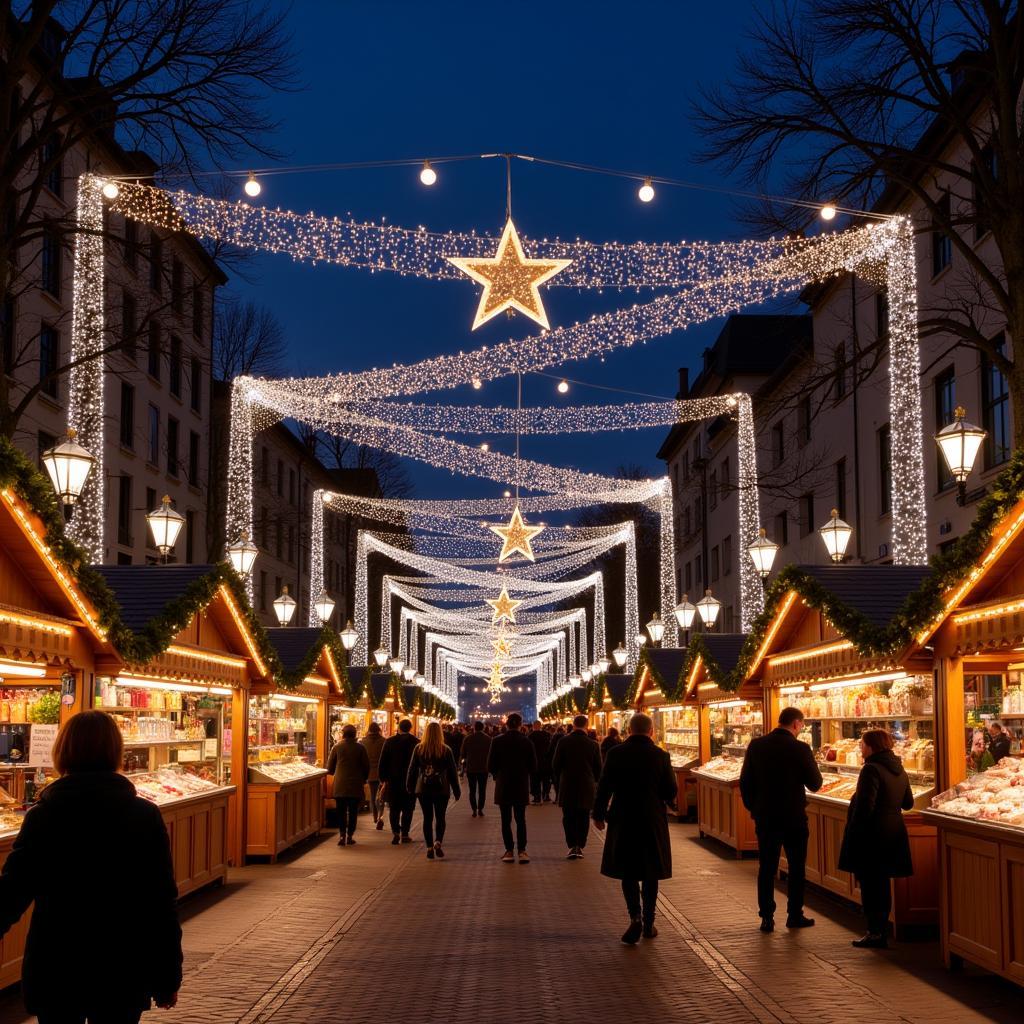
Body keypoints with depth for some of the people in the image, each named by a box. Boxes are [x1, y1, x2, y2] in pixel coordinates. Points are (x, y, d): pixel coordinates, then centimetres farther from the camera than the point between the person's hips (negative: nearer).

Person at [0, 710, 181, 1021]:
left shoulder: (43, 816, -8)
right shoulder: (145, 816, -5)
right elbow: (163, 904, -4)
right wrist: (167, 977, 4)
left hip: (55, 971, 0)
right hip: (123, 973, 0)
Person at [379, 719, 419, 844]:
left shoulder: (389, 741, -1)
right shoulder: (415, 742, -7)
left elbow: (383, 762, 1)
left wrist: (384, 778, 8)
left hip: (393, 780, 1)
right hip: (410, 780, -1)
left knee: (394, 808, 9)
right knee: (407, 808, 7)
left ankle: (395, 832, -4)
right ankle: (404, 834, 6)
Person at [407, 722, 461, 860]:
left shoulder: (419, 749, -1)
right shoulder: (446, 750, -4)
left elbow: (412, 769, 4)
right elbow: (453, 771, 2)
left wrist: (410, 786, 15)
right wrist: (456, 790, 10)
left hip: (423, 788, 1)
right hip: (441, 789, -1)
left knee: (427, 818, 7)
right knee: (440, 817, 8)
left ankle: (429, 848, 4)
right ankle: (438, 842, -13)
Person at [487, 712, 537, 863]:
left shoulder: (497, 741, -9)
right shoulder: (527, 742, -7)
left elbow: (490, 766, -6)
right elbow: (533, 767, -1)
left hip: (503, 786, -1)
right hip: (521, 786, 1)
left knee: (506, 820, 7)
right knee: (520, 819, 9)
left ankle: (509, 851, 5)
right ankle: (522, 851, 2)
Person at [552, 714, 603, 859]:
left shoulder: (563, 742, -7)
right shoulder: (593, 745, -5)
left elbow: (555, 766, -3)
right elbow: (598, 769, 2)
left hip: (567, 787, -1)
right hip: (586, 787, 1)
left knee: (569, 818, 7)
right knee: (583, 818, 9)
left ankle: (572, 846, -2)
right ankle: (580, 846, 7)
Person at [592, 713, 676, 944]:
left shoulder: (616, 754, -7)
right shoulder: (661, 756, -7)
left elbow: (604, 787, -5)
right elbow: (671, 791, -3)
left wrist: (598, 814, 7)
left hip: (623, 821, 0)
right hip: (653, 821, 0)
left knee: (627, 871, 9)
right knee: (650, 873, 13)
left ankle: (635, 917, -12)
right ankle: (648, 923, 17)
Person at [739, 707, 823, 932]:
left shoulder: (756, 745, -3)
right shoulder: (800, 748, -14)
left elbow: (744, 782, 1)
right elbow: (815, 784, -6)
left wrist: (753, 808, 14)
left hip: (765, 818, 3)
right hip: (794, 818, -3)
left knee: (766, 868, 9)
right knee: (796, 868, 13)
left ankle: (767, 918, 9)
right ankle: (795, 915, 18)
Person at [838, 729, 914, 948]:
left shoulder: (871, 770, -18)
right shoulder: (899, 770, 9)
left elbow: (864, 806, -22)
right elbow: (908, 803, 17)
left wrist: (852, 834, -14)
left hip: (871, 835, -8)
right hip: (893, 832, 8)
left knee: (869, 883, -1)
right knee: (882, 883, 16)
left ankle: (876, 933, 1)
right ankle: (882, 929, 22)